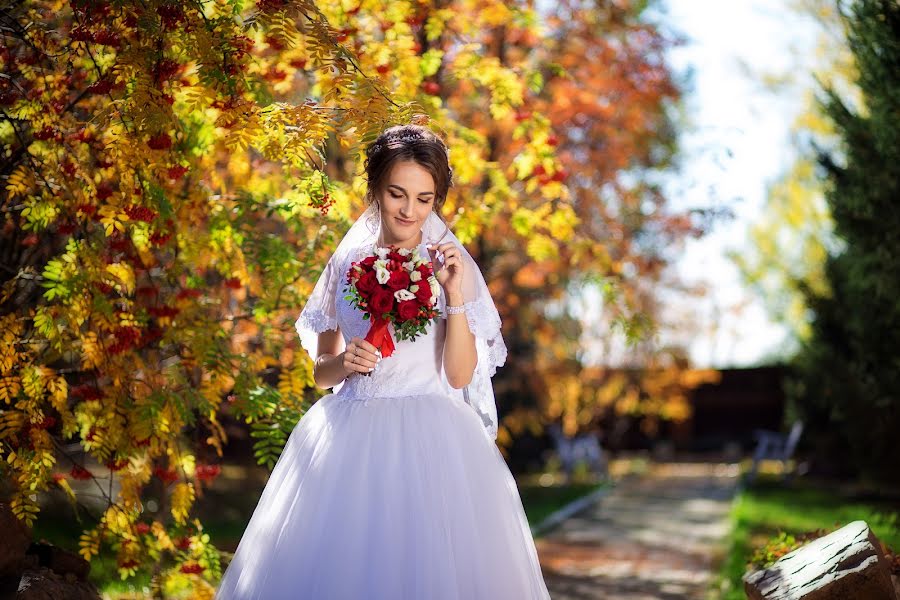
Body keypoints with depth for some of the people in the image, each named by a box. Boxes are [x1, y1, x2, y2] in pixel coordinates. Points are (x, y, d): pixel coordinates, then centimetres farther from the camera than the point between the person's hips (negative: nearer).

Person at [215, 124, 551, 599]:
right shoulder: (346, 264, 7)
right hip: (348, 440, 2)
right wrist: (345, 362, -10)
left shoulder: (449, 267, 1)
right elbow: (321, 371, 12)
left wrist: (455, 295, -15)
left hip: (429, 443, -2)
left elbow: (460, 375, -6)